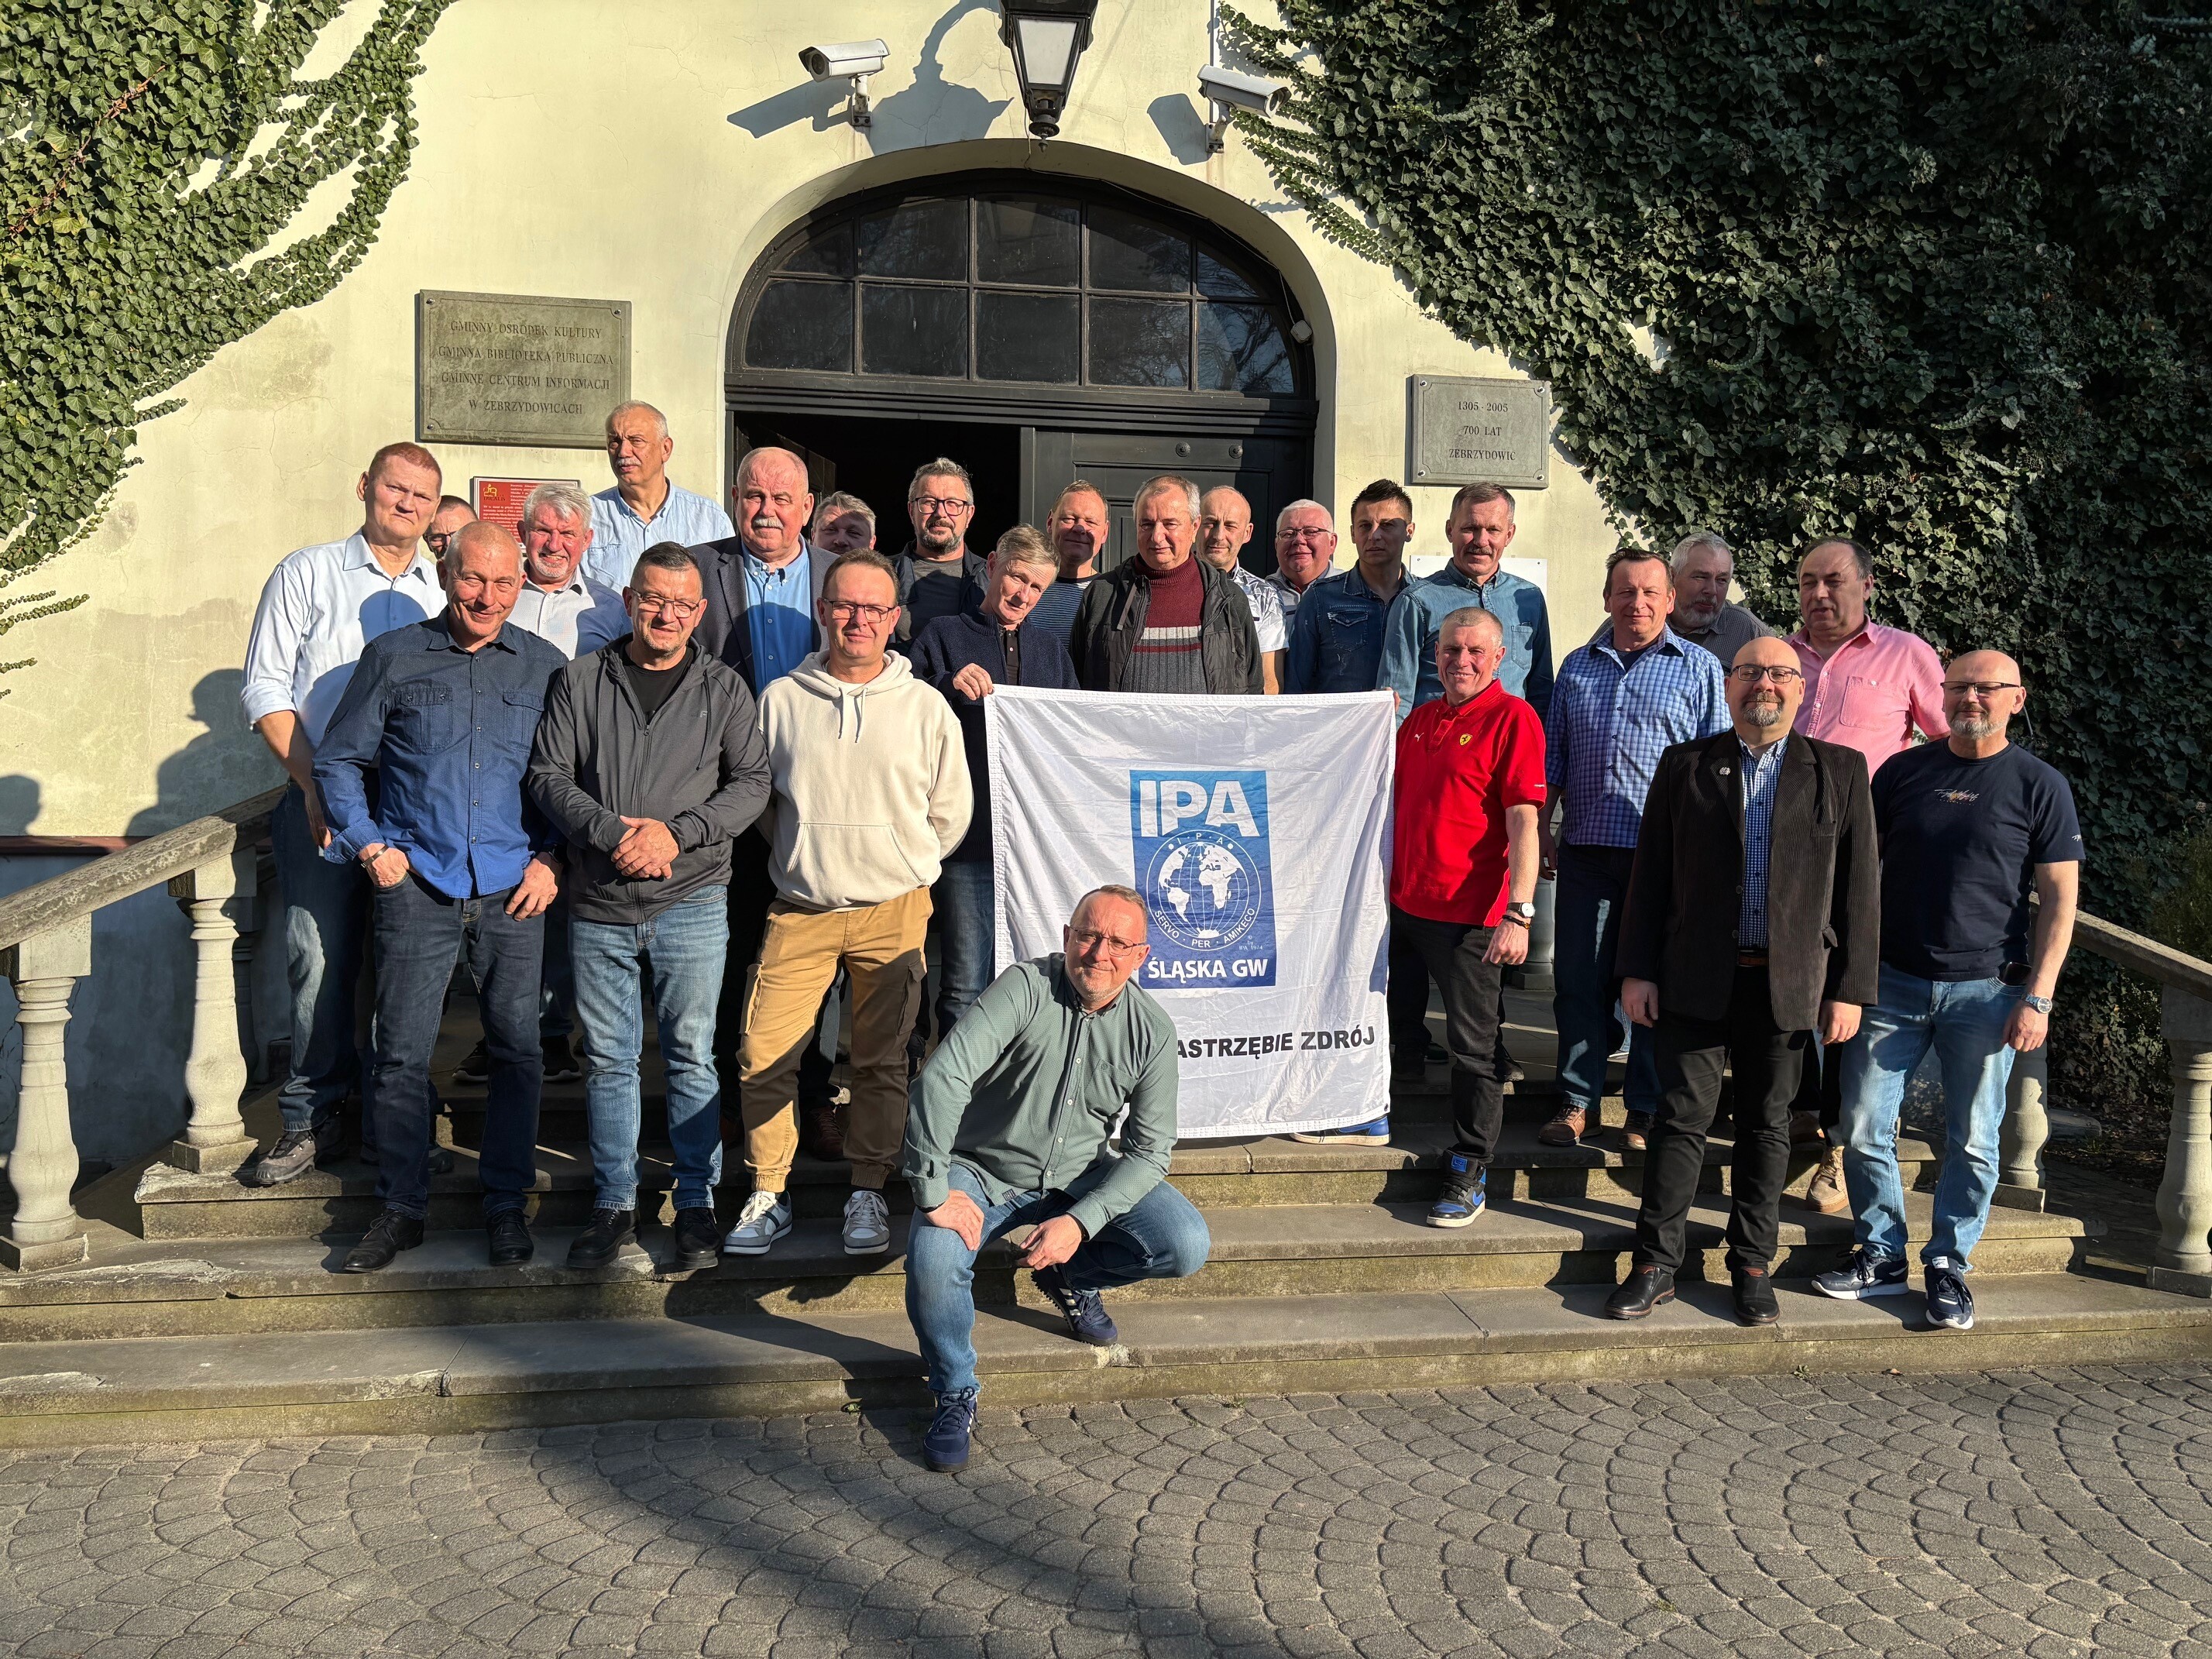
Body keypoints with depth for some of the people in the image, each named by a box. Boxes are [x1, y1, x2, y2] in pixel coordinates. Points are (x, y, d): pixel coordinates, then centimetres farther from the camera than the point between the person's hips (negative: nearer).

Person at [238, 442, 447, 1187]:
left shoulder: (449, 589, 12)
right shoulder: (307, 574, 7)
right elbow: (265, 687, 3)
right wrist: (313, 780, -8)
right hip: (324, 802, -2)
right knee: (320, 958, -5)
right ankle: (313, 1118, 8)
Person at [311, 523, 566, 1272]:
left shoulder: (545, 666, 7)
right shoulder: (394, 657, 4)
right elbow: (338, 759, 10)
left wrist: (550, 858, 1)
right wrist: (370, 847, 1)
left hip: (513, 889, 1)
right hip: (417, 883, -1)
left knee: (517, 1048, 4)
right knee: (402, 1053, 1)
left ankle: (506, 1203, 17)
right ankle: (400, 1206, 15)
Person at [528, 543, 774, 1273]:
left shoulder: (723, 688, 5)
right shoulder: (579, 680, 6)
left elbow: (751, 782, 0)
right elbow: (548, 775, 2)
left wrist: (675, 833, -13)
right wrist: (611, 833, -13)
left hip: (691, 903, -1)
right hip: (598, 904, 1)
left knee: (692, 1054, 4)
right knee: (608, 1058, 8)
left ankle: (696, 1200, 16)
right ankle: (614, 1202, 20)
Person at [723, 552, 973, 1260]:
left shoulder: (926, 707, 1)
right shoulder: (781, 699, 2)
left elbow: (951, 814, 10)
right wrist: (802, 863, 11)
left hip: (893, 911, 0)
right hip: (799, 910, 1)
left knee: (881, 1062, 5)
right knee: (764, 1055, -4)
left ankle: (868, 1194, 20)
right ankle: (767, 1195, 11)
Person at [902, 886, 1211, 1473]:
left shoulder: (1152, 1029, -9)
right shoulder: (1025, 988, -20)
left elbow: (1149, 1150, -7)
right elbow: (941, 1077, -29)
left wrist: (1079, 1222, -21)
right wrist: (934, 1192, -33)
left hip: (1079, 1175, 3)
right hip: (982, 1169, -3)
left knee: (1187, 1247, -17)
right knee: (932, 1261, -32)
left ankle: (1071, 1278, 14)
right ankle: (956, 1395, -1)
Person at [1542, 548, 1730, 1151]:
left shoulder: (1700, 667, 5)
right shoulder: (1578, 665, 14)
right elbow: (1553, 754, 17)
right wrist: (1540, 826, 9)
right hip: (1587, 850, 3)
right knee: (1579, 978, 4)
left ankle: (1648, 1110, 14)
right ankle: (1578, 1100, 15)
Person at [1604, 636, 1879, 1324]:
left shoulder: (1841, 771, 5)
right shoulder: (1685, 766, 5)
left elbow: (1859, 888, 3)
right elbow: (1650, 875, 5)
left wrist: (1850, 988, -2)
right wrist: (1638, 970, -1)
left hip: (1789, 983, 0)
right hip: (1697, 980, 0)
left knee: (1768, 1125, 10)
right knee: (1682, 1118, 1)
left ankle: (1752, 1266, 22)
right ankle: (1656, 1264, 10)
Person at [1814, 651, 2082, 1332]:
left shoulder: (2040, 786, 0)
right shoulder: (1902, 771, 6)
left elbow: (2059, 898, 0)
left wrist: (2038, 998, -8)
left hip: (1985, 990, -2)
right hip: (1892, 981, 2)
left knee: (1972, 1140, 6)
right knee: (1864, 1127, 1)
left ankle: (1949, 1264, 21)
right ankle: (1881, 1255, 17)